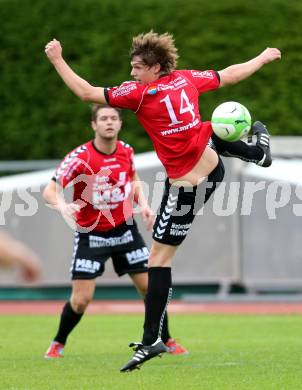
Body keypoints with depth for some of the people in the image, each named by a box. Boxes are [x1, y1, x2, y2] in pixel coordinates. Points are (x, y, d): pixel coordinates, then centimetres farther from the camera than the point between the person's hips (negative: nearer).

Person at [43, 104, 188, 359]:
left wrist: (143, 204, -1)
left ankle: (166, 340, 22)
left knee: (150, 287, 1)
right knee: (81, 300, -8)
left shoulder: (126, 151, -4)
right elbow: (50, 190, -23)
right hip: (91, 233, -4)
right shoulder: (80, 157, -19)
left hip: (124, 229, 4)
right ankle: (58, 343, 19)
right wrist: (62, 205, -44)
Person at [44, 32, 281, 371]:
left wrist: (57, 60, -6)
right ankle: (259, 148, 65)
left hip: (185, 186, -7)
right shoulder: (187, 78, 1)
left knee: (159, 257, -3)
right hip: (213, 164, 7)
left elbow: (86, 92, -15)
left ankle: (151, 341, -4)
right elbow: (230, 75, 16)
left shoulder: (140, 93, -16)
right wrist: (264, 57, 33)